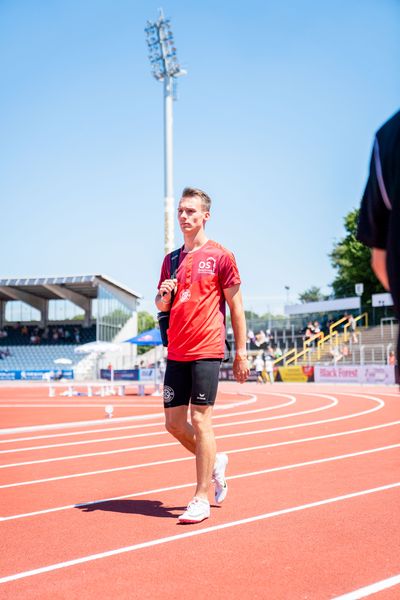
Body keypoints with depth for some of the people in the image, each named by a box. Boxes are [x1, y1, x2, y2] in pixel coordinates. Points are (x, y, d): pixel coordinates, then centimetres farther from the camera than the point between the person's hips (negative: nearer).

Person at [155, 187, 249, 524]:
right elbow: (161, 305, 20)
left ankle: (201, 500, 5)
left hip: (207, 351, -6)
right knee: (174, 423, 8)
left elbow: (236, 306, -1)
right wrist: (164, 295, -4)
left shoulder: (220, 256, -2)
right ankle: (215, 462, 33)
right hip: (176, 353, 6)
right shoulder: (172, 259, 15)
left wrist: (241, 352, -4)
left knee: (200, 420, -6)